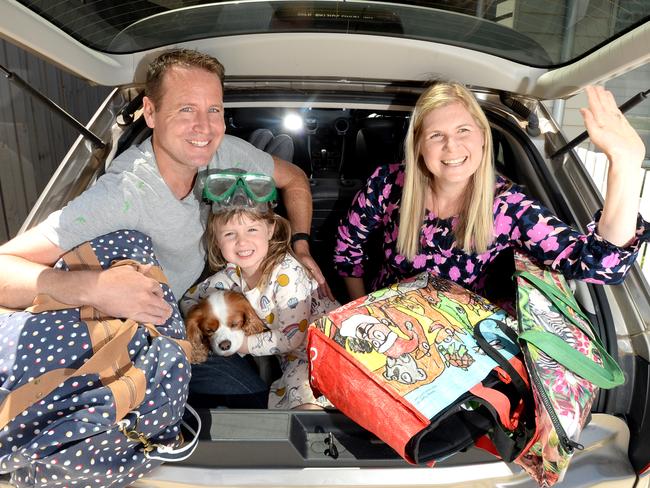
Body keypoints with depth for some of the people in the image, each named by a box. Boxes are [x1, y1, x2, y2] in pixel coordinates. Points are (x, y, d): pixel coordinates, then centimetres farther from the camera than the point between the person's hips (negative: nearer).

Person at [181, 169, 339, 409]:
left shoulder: (287, 274, -23)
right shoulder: (234, 272, -4)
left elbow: (293, 337, -23)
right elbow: (189, 299, 8)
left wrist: (241, 344, -17)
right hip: (291, 355, 7)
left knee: (302, 388, -33)